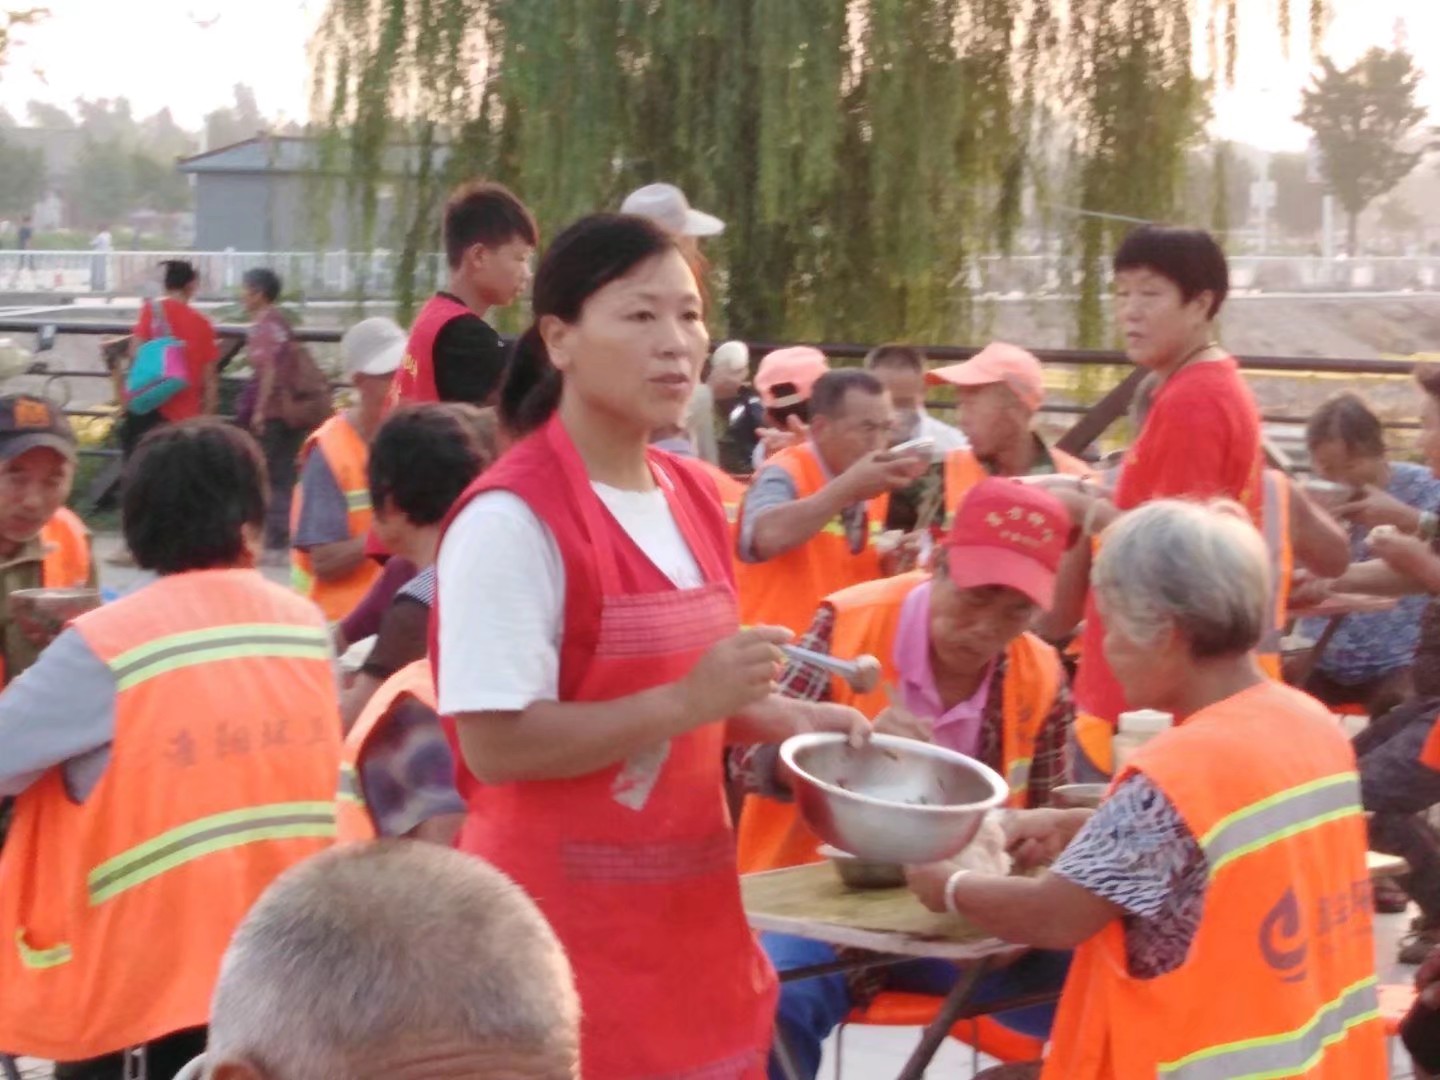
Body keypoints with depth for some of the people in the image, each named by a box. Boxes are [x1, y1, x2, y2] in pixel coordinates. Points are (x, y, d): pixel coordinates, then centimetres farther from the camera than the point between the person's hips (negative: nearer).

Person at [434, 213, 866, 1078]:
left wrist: (783, 718, 2)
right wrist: (689, 702, -25)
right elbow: (495, 744, -22)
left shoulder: (695, 497, 8)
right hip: (564, 917, -8)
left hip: (688, 902, 8)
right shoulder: (512, 518, -17)